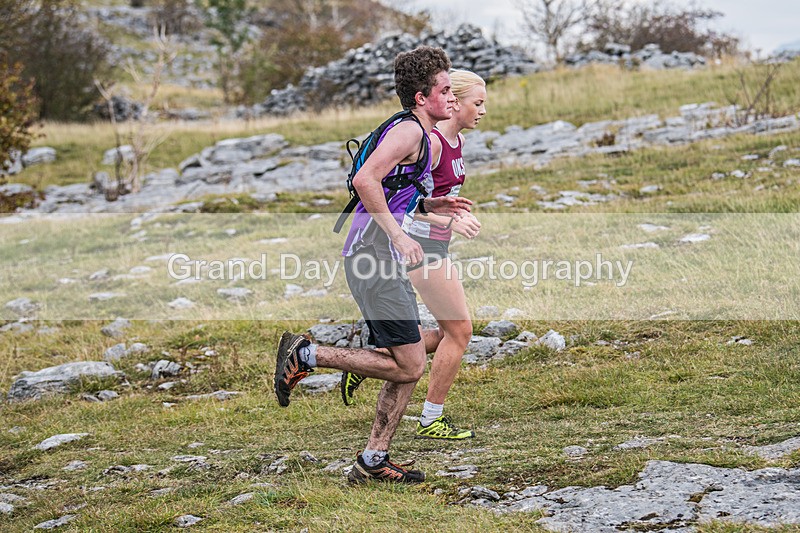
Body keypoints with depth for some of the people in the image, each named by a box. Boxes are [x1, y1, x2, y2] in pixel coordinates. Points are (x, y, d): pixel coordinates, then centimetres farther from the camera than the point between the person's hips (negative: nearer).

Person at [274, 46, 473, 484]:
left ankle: (373, 462, 14)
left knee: (409, 365, 10)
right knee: (407, 367, -10)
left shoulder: (418, 136, 22)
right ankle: (305, 355, -4)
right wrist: (398, 234, -23)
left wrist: (428, 206, 17)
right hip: (373, 255, -11)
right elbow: (365, 179, -23)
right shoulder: (409, 131, -10)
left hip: (383, 262, 11)